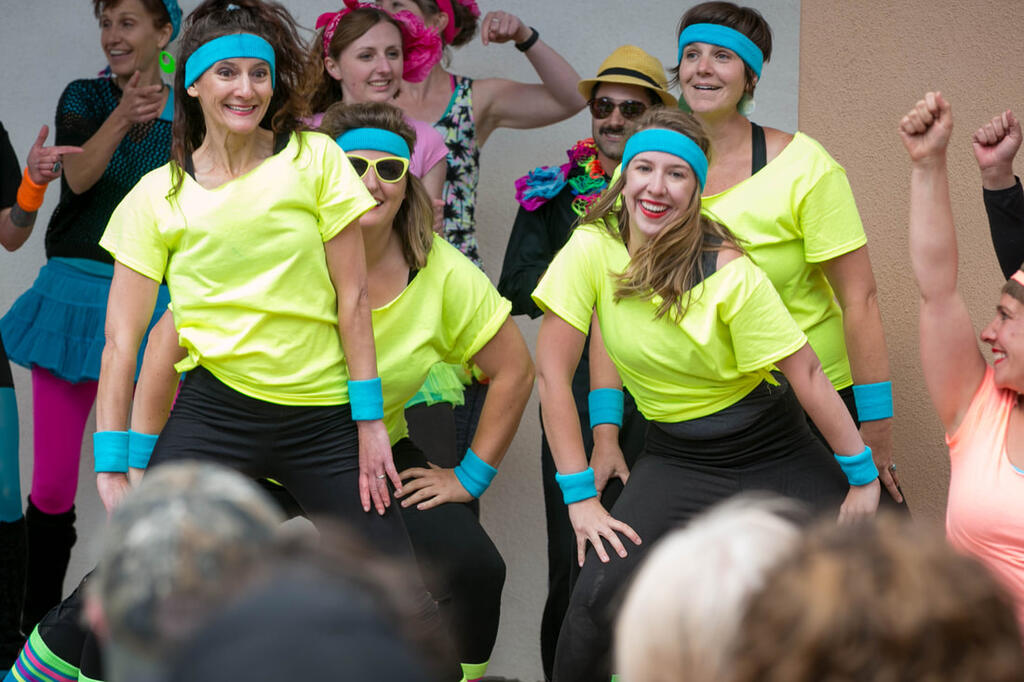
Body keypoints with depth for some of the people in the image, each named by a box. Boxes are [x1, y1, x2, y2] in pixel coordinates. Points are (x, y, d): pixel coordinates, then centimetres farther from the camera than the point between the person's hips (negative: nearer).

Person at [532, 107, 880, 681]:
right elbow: (553, 372, -10)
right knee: (599, 599, -21)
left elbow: (806, 373, -13)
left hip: (772, 452, -1)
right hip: (677, 458, 1)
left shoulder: (729, 275, -19)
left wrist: (863, 477, -10)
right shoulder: (594, 250, -13)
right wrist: (580, 496, -12)